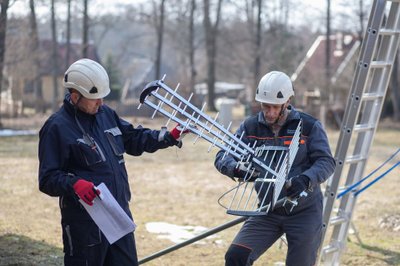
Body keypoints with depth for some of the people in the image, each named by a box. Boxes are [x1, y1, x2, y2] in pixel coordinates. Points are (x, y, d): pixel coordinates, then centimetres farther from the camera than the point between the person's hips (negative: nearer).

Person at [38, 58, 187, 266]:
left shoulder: (105, 113, 9)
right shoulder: (57, 127, -12)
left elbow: (134, 138, 21)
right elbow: (48, 178, -14)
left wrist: (169, 137, 9)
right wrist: (74, 184, -32)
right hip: (85, 223, -7)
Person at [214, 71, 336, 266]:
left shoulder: (309, 126, -9)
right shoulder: (251, 127, -2)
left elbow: (326, 162, -12)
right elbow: (222, 156, -6)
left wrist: (306, 179, -34)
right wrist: (237, 169, -30)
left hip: (304, 212, -2)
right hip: (268, 211, 2)